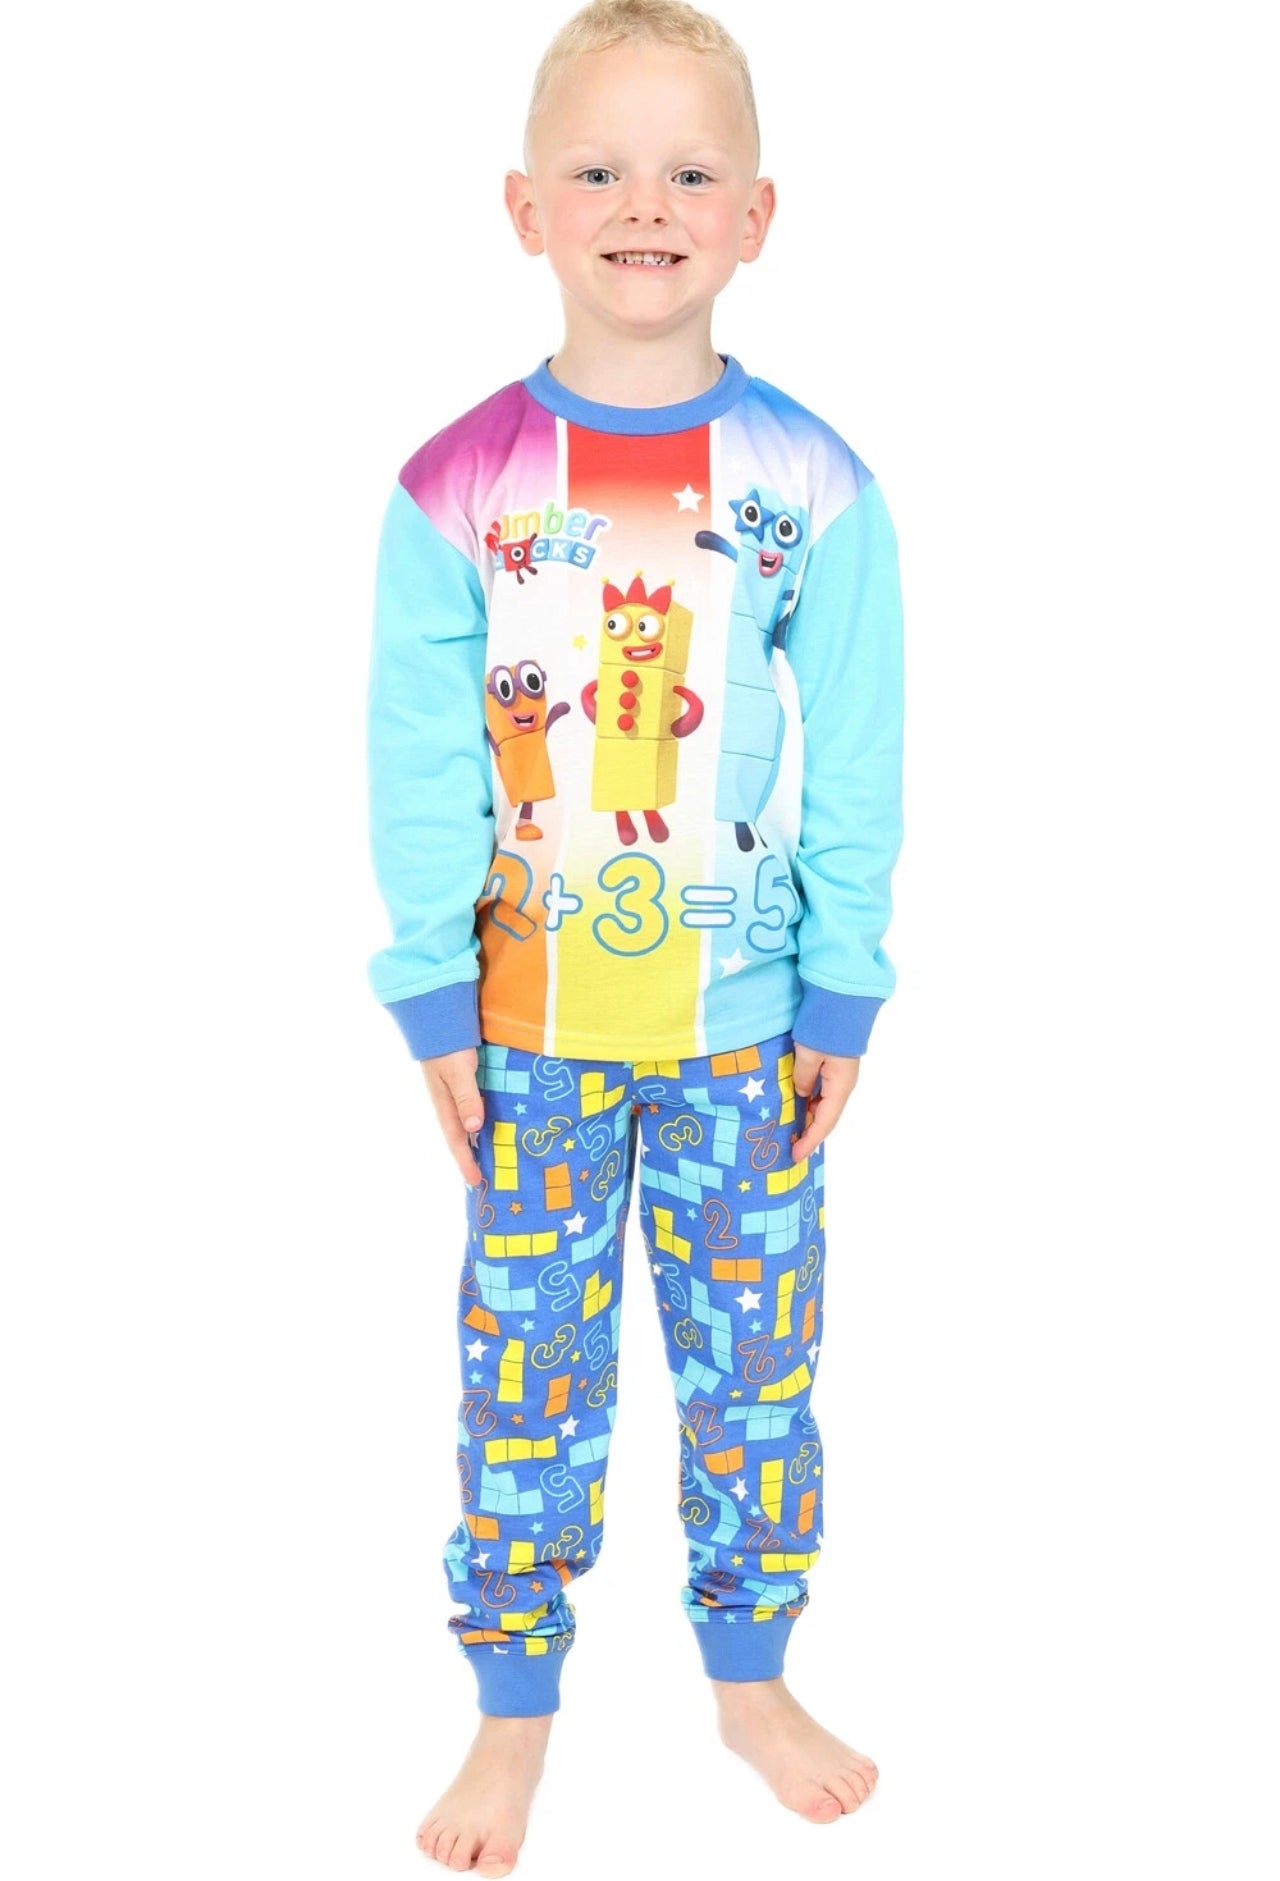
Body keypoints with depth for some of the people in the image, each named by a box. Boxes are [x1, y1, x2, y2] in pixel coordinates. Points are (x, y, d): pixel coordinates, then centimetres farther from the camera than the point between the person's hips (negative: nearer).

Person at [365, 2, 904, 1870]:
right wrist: (433, 1001, -5)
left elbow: (856, 763, -1)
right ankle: (515, 1711, 28)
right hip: (531, 1020, 0)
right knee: (526, 1366, 10)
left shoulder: (812, 483, -6)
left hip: (746, 1019, 1)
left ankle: (751, 1673, 34)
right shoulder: (460, 486, -8)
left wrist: (843, 994, -2)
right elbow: (418, 765, -3)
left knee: (754, 1356, 13)